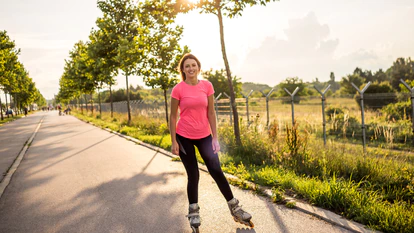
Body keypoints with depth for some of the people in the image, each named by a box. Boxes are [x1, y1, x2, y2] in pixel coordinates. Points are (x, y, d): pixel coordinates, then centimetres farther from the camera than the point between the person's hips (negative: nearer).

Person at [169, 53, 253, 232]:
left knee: (217, 171, 4)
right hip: (184, 137, -2)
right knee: (193, 176, 5)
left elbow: (211, 113, 1)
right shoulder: (178, 89, -9)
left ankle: (235, 209, 19)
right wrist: (173, 141, -7)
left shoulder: (207, 86, -2)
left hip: (204, 136, 2)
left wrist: (215, 137, -1)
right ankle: (193, 212, 26)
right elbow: (173, 116, -4)